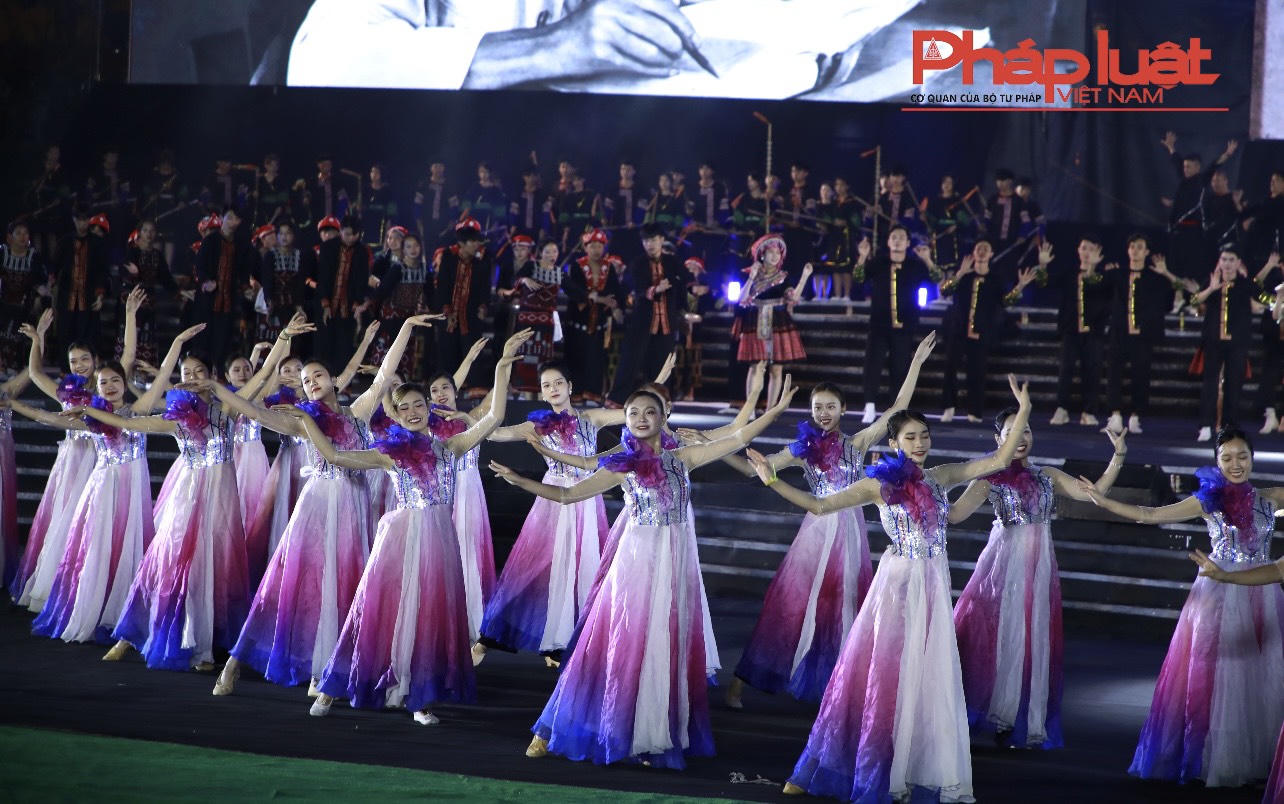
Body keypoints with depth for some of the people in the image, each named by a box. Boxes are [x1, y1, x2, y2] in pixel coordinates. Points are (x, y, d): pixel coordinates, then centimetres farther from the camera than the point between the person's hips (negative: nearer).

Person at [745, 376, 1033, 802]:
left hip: (934, 588, 3)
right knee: (881, 677, 1)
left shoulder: (942, 477, 6)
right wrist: (772, 481, -15)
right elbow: (819, 505, -7)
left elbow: (999, 460, 7)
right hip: (896, 586, -3)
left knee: (929, 680, 4)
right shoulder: (878, 485, -3)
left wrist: (1023, 411, 0)